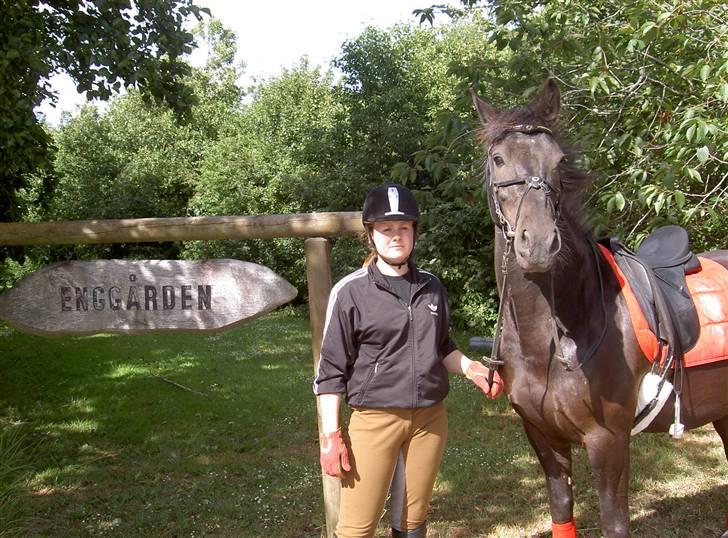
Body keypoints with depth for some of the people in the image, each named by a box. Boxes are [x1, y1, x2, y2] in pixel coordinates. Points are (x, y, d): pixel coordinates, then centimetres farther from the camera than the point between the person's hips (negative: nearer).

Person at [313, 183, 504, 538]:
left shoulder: (431, 287, 6)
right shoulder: (351, 292, -8)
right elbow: (331, 369, -6)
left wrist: (471, 369, 0)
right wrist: (330, 436, -10)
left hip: (430, 418, 5)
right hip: (375, 419, -4)